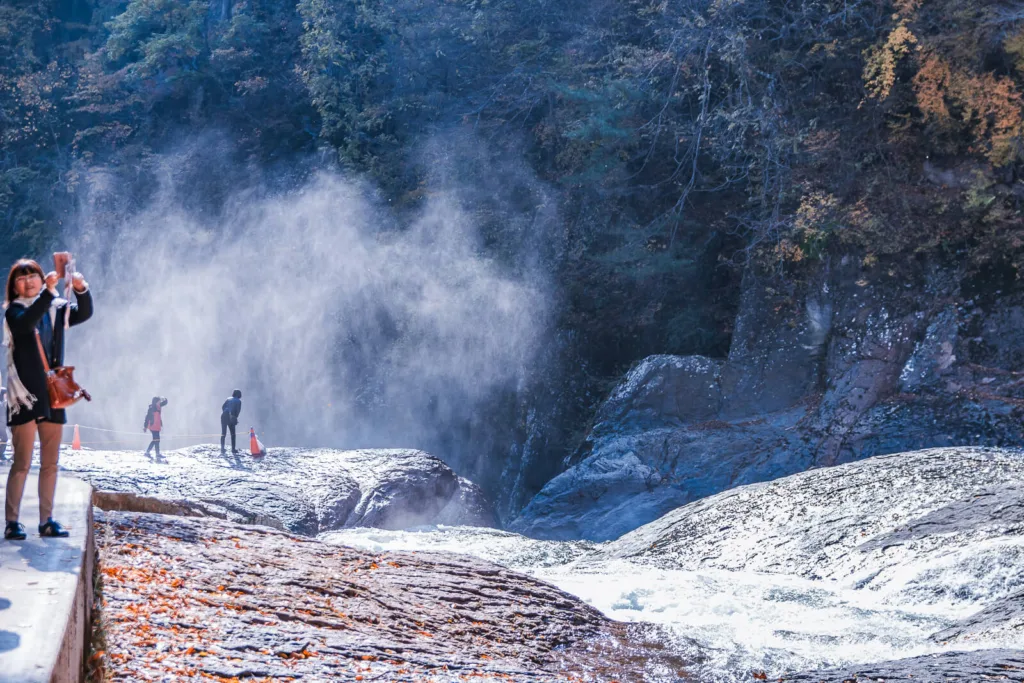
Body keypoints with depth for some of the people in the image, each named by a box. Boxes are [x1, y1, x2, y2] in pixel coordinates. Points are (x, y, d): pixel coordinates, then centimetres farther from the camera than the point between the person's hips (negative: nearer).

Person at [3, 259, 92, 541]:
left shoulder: (56, 308, 11)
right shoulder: (14, 311, -1)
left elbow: (83, 314, -5)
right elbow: (27, 322, -24)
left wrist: (81, 289, -23)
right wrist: (47, 292, -35)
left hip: (53, 395, 5)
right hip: (24, 395, -5)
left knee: (50, 463, 7)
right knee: (22, 463, -7)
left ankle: (47, 520, 12)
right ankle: (12, 522, -3)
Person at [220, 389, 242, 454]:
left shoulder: (228, 399, 17)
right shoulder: (238, 401, 6)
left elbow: (223, 407, 7)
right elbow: (238, 410, -6)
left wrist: (225, 413, 9)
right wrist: (235, 417, -2)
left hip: (224, 416, 3)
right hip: (231, 418, -3)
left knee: (223, 433, 7)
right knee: (233, 433, 12)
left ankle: (222, 448, -4)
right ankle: (233, 449, 10)